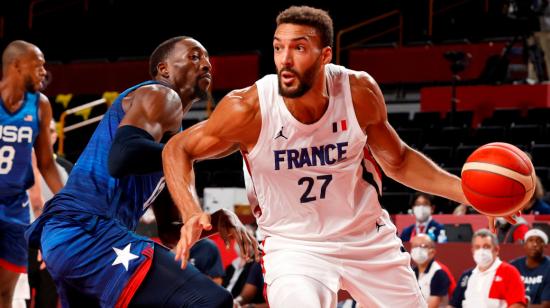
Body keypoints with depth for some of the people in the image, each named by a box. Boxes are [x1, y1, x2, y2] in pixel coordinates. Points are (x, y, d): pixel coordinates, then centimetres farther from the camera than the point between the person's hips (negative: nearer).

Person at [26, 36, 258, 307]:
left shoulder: (170, 125, 29)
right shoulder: (161, 95, 0)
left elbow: (170, 227, 30)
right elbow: (122, 158, -22)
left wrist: (214, 221, 11)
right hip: (86, 232, -11)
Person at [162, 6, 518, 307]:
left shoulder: (360, 92, -15)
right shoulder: (249, 109, -23)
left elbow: (398, 161, 3)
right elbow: (177, 150, -8)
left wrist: (466, 191, -8)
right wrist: (192, 213, -25)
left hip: (368, 237, 3)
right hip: (294, 246, -3)